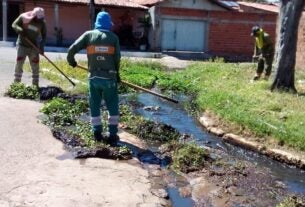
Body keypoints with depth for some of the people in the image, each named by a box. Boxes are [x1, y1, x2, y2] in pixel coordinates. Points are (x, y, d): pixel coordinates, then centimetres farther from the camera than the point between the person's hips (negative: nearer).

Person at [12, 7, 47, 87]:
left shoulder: (42, 23, -9)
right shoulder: (23, 17, -12)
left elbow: (44, 35, -1)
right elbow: (14, 24, -4)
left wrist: (41, 46, -14)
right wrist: (20, 30, -26)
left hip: (34, 47, 1)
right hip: (22, 45, -1)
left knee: (35, 66, 3)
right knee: (19, 64, 1)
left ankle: (35, 84, 13)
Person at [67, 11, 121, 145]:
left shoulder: (89, 35, 4)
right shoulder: (113, 37, 2)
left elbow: (72, 48, -2)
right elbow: (117, 58, 1)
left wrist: (71, 61, 18)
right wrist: (116, 73, 16)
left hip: (94, 77, 1)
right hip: (109, 77, -1)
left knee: (94, 106, 14)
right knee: (113, 106, 10)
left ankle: (97, 134, 17)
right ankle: (113, 135, 10)